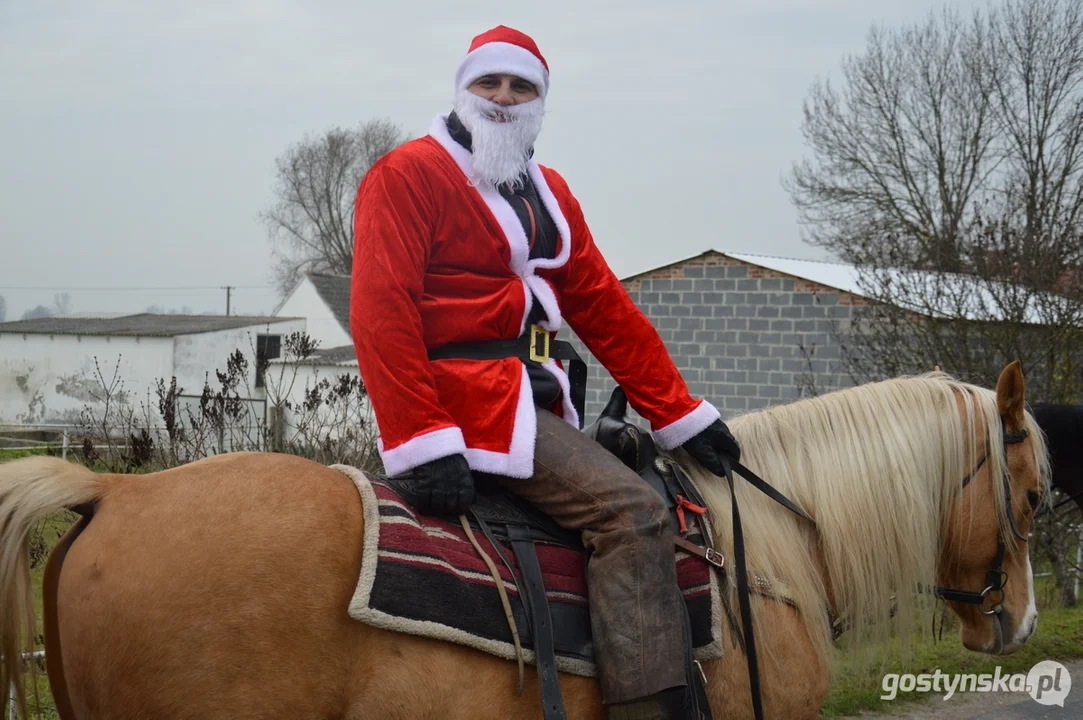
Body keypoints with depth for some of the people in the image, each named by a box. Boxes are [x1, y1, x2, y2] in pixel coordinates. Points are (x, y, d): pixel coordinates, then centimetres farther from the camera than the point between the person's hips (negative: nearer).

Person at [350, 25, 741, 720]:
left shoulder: (548, 193, 21)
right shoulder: (410, 174, -4)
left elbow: (607, 310, 18)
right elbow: (382, 315, -15)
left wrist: (681, 416, 10)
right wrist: (422, 444, -25)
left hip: (532, 400, 9)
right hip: (467, 395, -9)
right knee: (632, 510, -21)